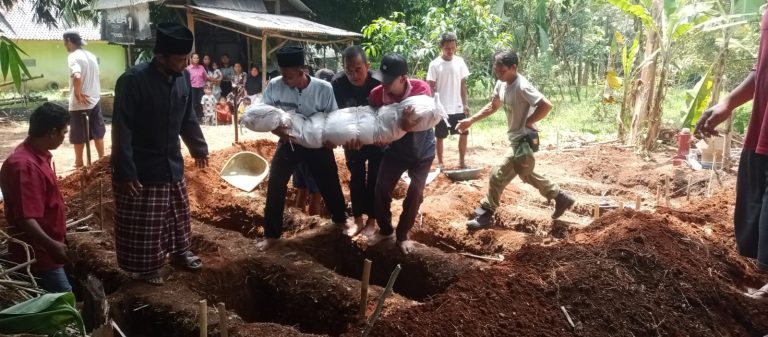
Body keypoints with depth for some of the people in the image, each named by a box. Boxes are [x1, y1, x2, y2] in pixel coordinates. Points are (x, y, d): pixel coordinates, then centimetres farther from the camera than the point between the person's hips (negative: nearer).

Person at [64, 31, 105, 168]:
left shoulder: (73, 57, -15)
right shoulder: (91, 55, 8)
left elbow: (77, 76, -31)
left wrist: (77, 93, -20)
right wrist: (94, 93, 14)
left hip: (80, 103, -7)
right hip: (94, 100, 7)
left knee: (78, 137, 7)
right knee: (98, 133, 15)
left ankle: (79, 163, 18)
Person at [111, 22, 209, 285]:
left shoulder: (183, 78, -3)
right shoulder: (133, 80, -23)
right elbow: (121, 130, -21)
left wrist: (199, 148, 19)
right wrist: (125, 171, -23)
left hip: (172, 163, 7)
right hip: (141, 168, -6)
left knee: (178, 214, 20)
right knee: (144, 224, 7)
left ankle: (179, 253, 41)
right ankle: (147, 267, 26)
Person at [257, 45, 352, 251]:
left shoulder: (323, 89, -20)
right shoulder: (274, 86, -16)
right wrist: (280, 131, -26)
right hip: (288, 144, 1)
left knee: (330, 183, 13)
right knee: (275, 187, -2)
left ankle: (340, 219, 42)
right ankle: (272, 235, 16)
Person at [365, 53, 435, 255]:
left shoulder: (421, 89, -27)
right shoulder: (377, 94, -22)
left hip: (421, 152, -2)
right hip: (395, 149, 2)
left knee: (415, 193, -6)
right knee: (381, 188, -1)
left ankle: (402, 235, 16)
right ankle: (385, 230, 23)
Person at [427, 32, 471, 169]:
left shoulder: (459, 61, 2)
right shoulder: (435, 64, -9)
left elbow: (463, 84, 7)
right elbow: (431, 88, -6)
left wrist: (465, 104, 4)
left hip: (458, 107, 4)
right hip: (442, 108, -4)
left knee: (464, 133, 8)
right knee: (440, 137, 7)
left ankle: (462, 161, 21)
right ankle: (440, 163, 20)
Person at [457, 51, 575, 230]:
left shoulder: (522, 87, -24)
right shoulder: (501, 83, 2)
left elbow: (546, 105, -28)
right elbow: (492, 106, 17)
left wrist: (527, 123, -19)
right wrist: (470, 120, 9)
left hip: (524, 140, -10)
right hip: (516, 139, 10)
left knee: (498, 175, -6)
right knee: (526, 174, 24)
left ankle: (485, 214, 9)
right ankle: (560, 198, 37)